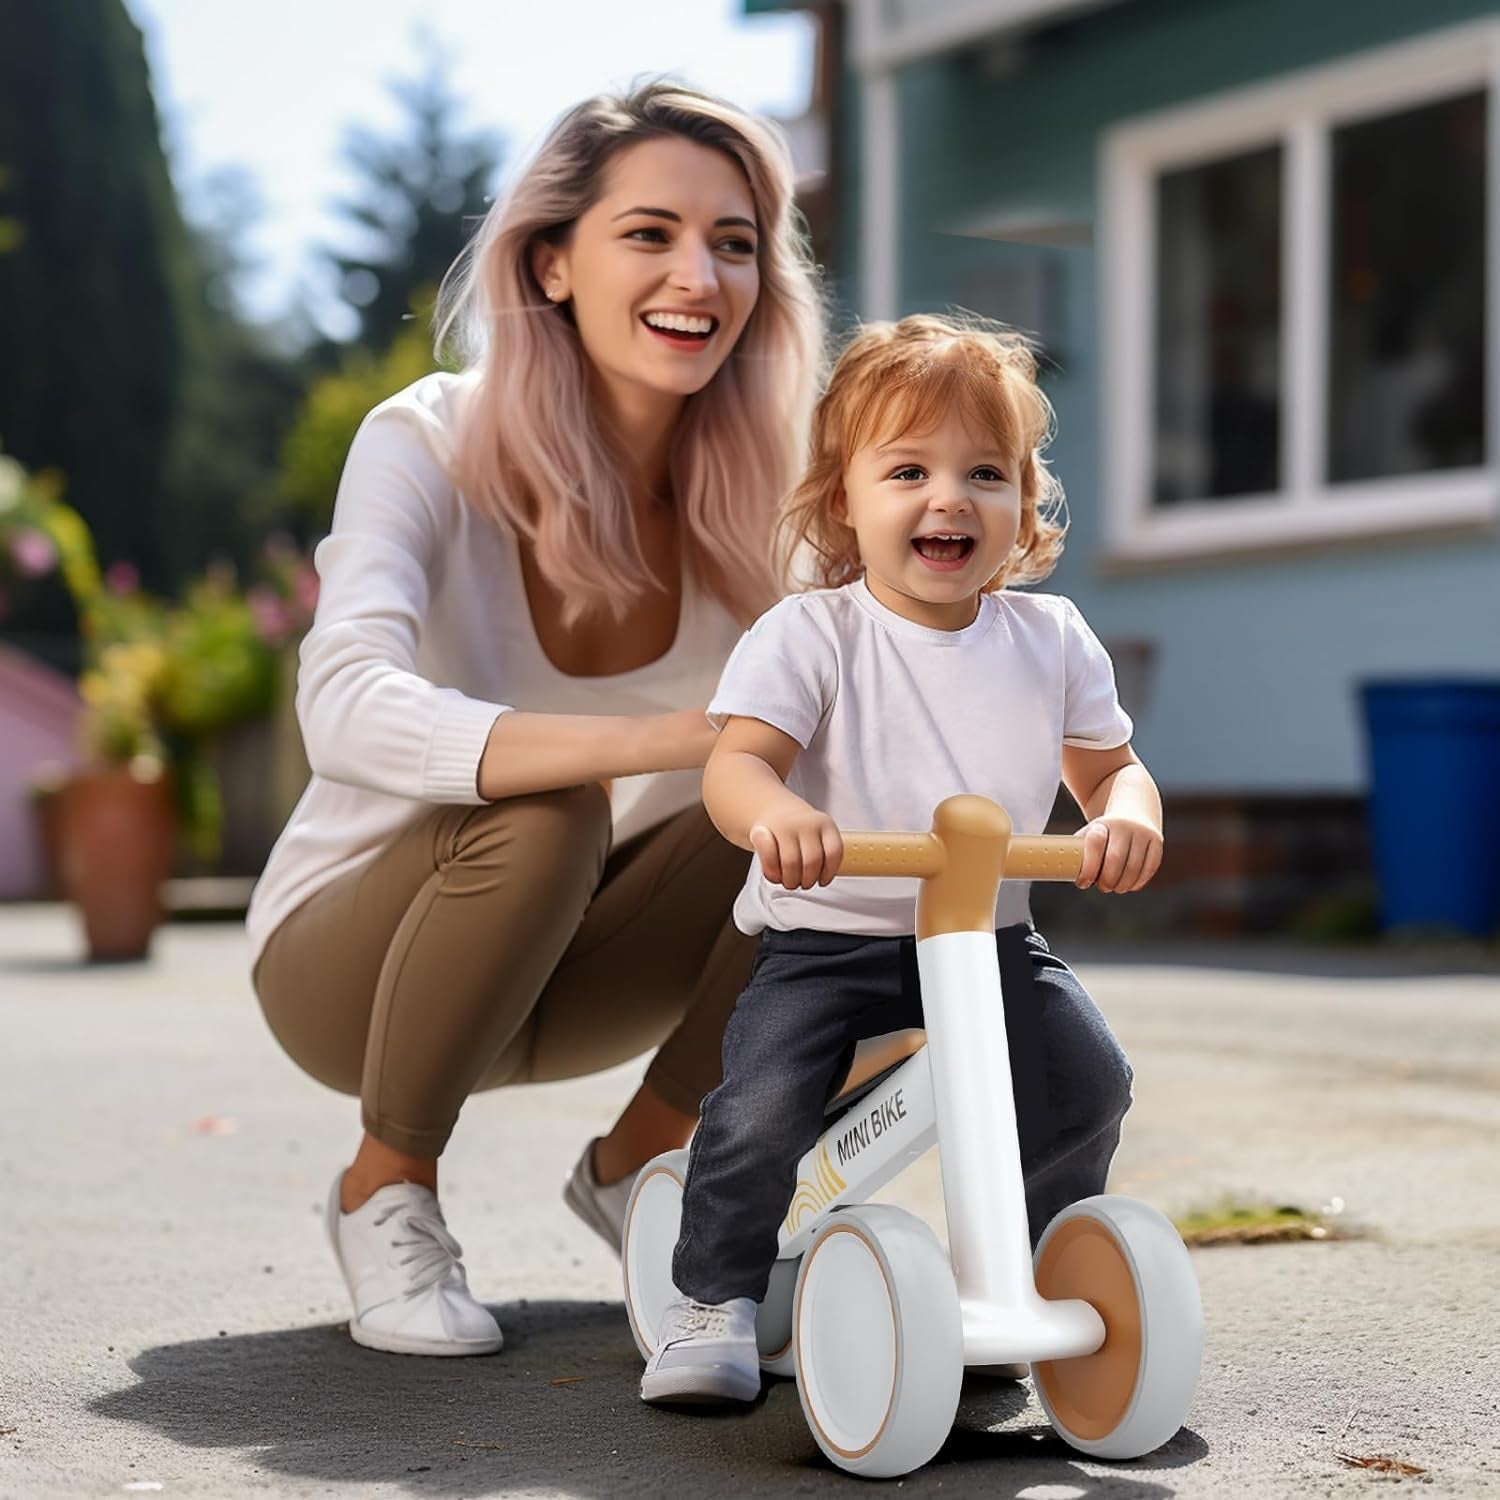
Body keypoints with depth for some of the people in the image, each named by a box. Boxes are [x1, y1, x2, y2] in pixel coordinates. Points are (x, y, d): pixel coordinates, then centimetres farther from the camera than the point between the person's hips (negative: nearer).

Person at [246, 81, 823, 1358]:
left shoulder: (753, 492, -10)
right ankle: (386, 1191, -8)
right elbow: (349, 711, -40)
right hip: (347, 961, -4)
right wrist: (659, 738, -53)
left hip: (567, 969, 4)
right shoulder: (431, 444, -23)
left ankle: (641, 1160, 3)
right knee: (543, 812, -35)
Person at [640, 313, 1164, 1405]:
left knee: (1088, 1080, -17)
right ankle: (715, 1298, 2)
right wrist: (775, 813, -41)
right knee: (761, 1108, -25)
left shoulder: (1050, 638, 5)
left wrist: (1126, 815, -12)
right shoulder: (809, 633, -7)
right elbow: (736, 760, -17)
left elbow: (1110, 764, 13)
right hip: (825, 942, -3)